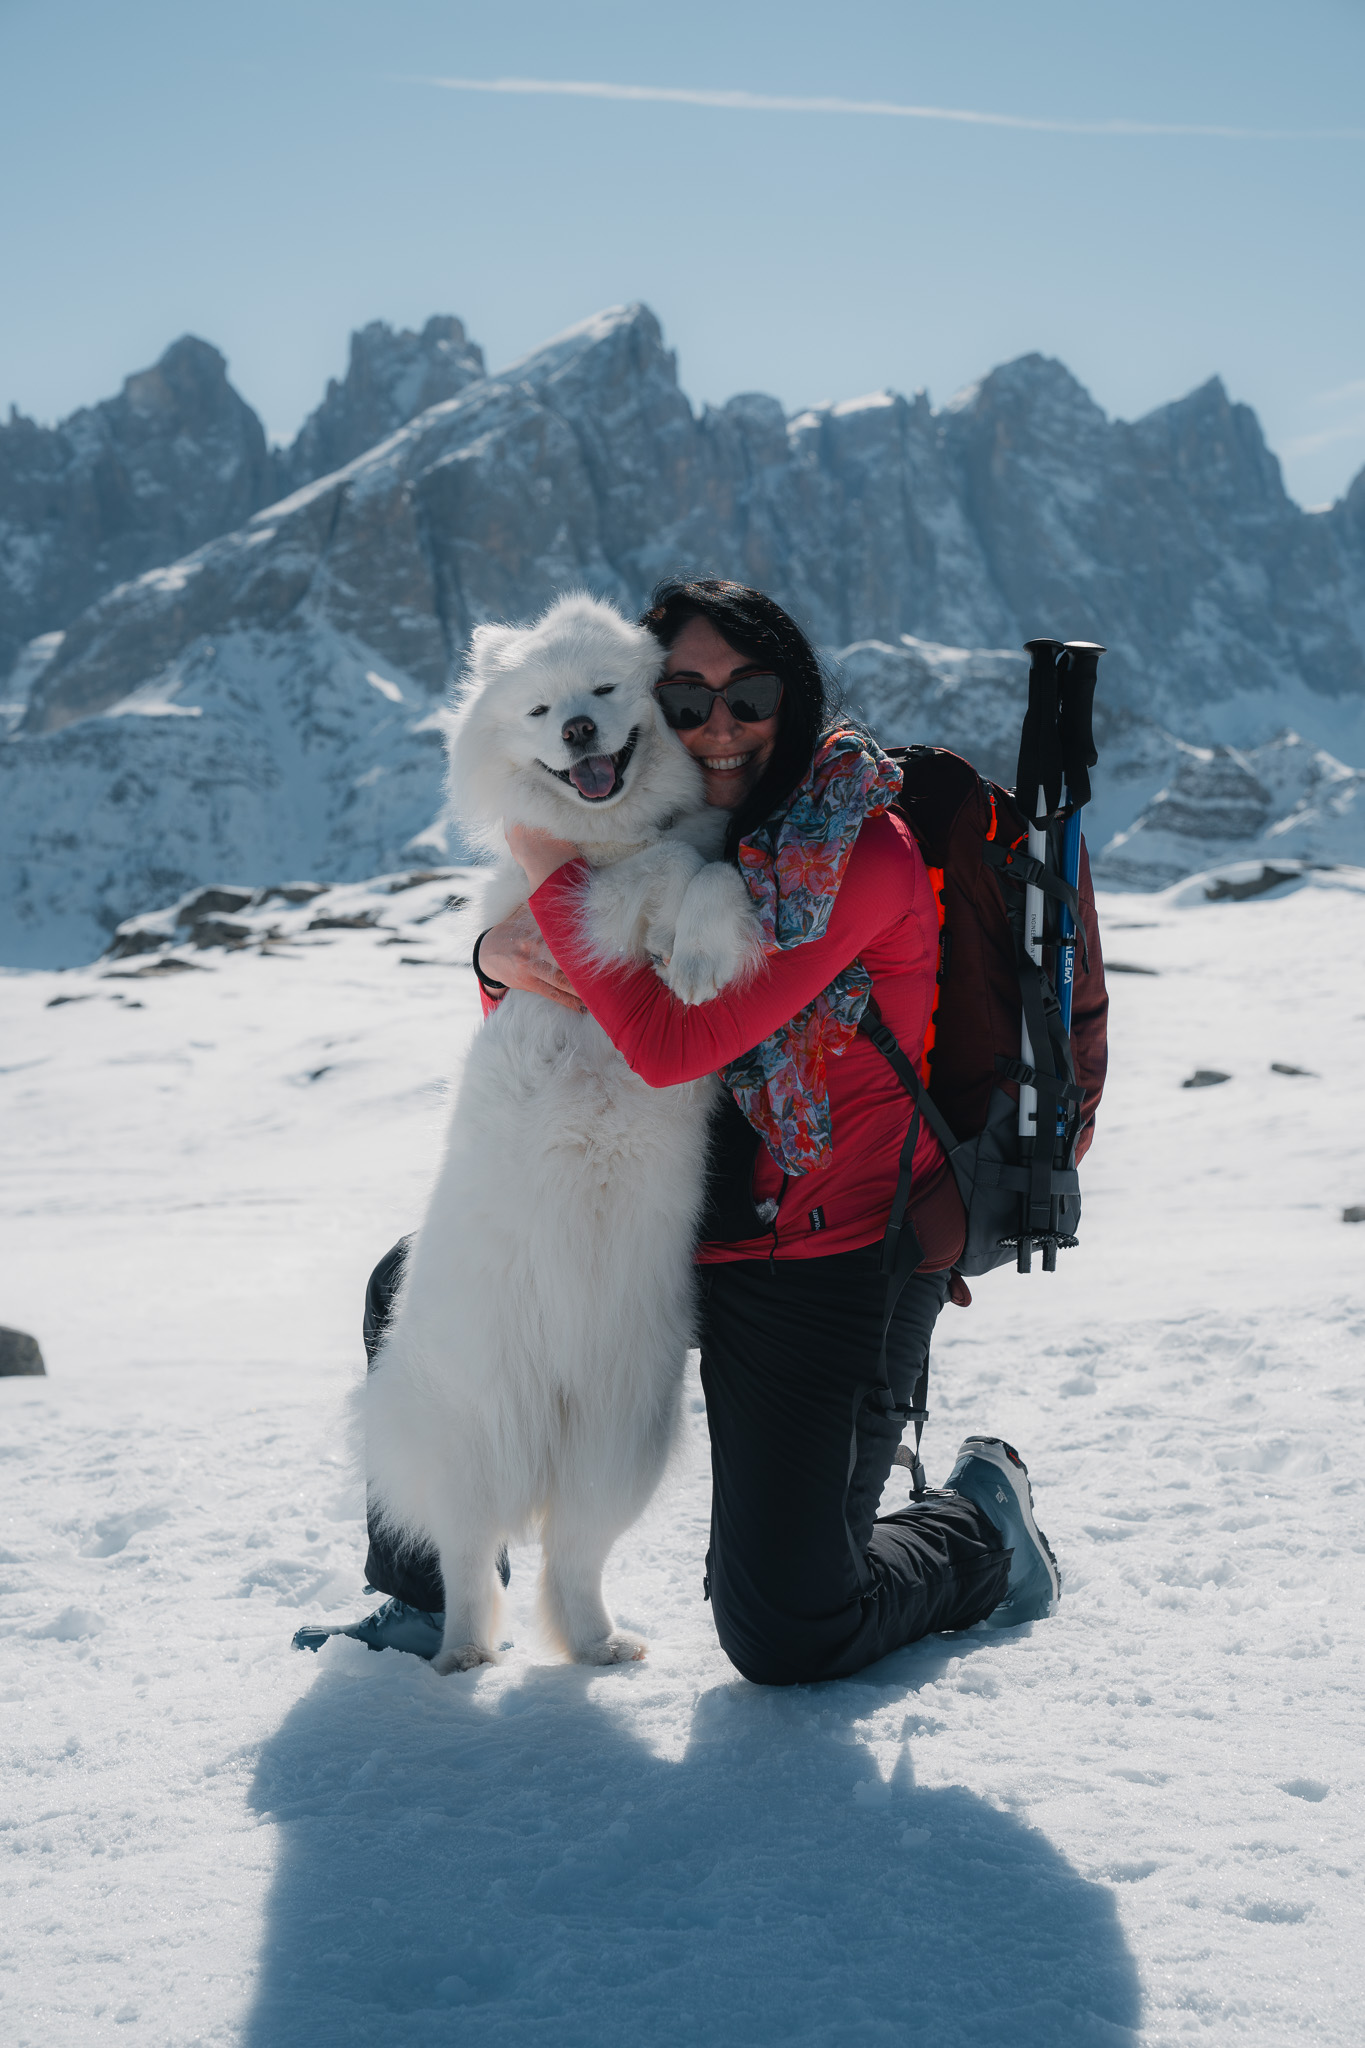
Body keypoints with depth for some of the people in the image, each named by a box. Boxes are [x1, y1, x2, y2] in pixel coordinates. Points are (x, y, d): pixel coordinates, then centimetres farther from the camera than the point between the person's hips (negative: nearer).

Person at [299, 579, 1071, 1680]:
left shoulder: (857, 855, -18)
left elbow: (671, 1042, -27)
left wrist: (551, 875, -17)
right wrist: (503, 956, -10)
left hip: (825, 1262, -7)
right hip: (675, 1235, 8)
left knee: (783, 1640, -10)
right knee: (414, 1290, 10)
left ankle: (977, 1525, 23)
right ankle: (431, 1601, 27)